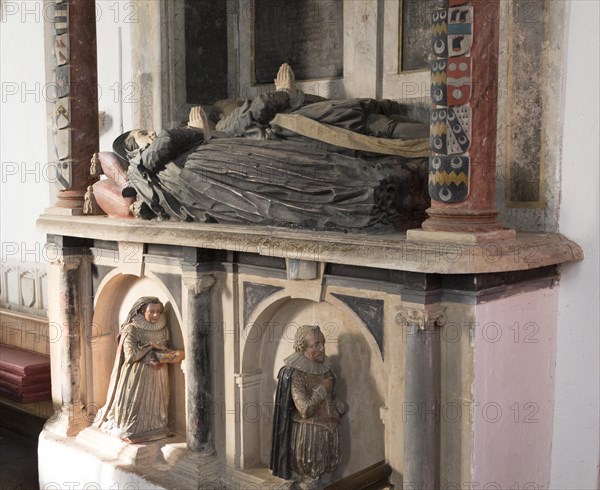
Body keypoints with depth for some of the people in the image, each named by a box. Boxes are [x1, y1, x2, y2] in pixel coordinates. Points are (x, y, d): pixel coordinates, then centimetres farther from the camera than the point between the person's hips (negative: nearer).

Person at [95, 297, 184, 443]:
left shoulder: (162, 329, 5)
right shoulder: (131, 330, -13)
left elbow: (165, 351, 6)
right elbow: (131, 355, -21)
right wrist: (151, 345, -13)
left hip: (157, 377, 5)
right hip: (137, 377, -5)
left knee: (154, 407, 10)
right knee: (136, 407, 0)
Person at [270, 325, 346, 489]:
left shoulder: (324, 367, 1)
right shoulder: (294, 374, -21)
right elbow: (305, 409, -27)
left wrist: (338, 407, 1)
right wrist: (322, 388, -18)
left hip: (329, 431, 7)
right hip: (308, 434, -7)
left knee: (321, 476, 20)